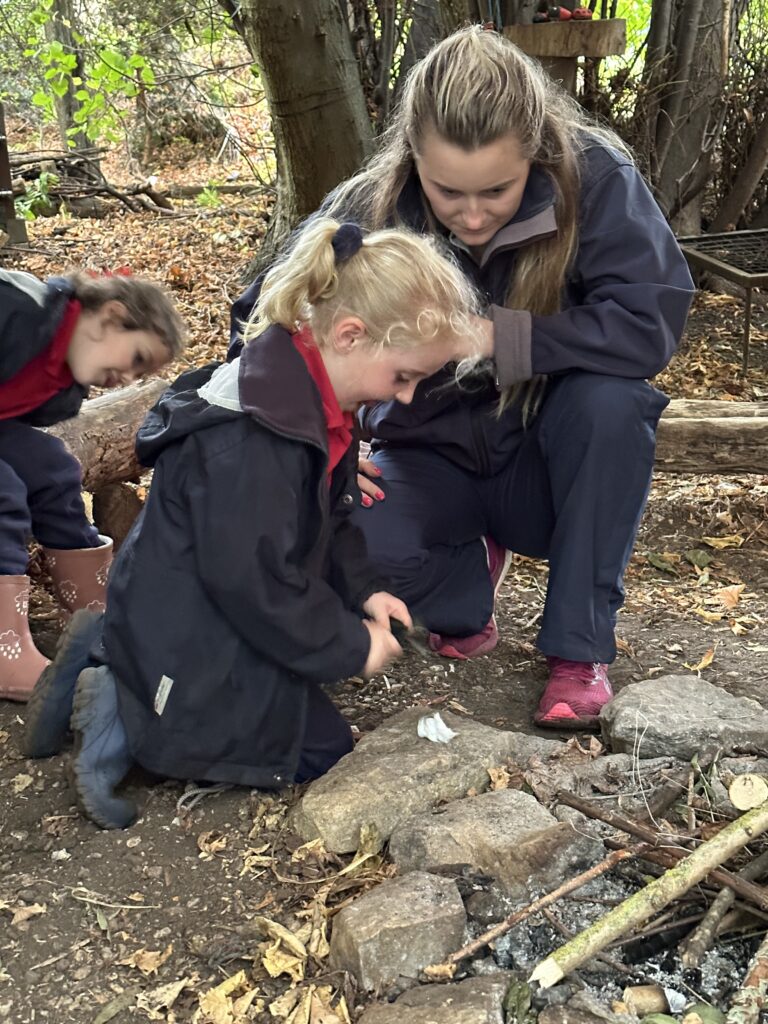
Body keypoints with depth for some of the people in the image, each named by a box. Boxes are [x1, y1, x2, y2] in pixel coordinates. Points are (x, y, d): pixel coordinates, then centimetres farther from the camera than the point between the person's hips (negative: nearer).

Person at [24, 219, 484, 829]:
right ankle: (125, 720, -1)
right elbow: (252, 579, -27)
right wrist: (350, 647, -17)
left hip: (208, 616, 10)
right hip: (184, 637, -9)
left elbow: (328, 520, 14)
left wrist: (364, 590, 2)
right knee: (318, 751, 0)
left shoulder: (313, 397, 1)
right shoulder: (251, 438, -31)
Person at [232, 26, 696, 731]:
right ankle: (469, 578, 6)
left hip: (549, 462, 0)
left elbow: (652, 323, -28)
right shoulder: (368, 210, -16)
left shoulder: (595, 179, -20)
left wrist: (498, 337, -31)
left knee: (610, 399, -34)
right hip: (432, 460, 1)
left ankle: (581, 647, -14)